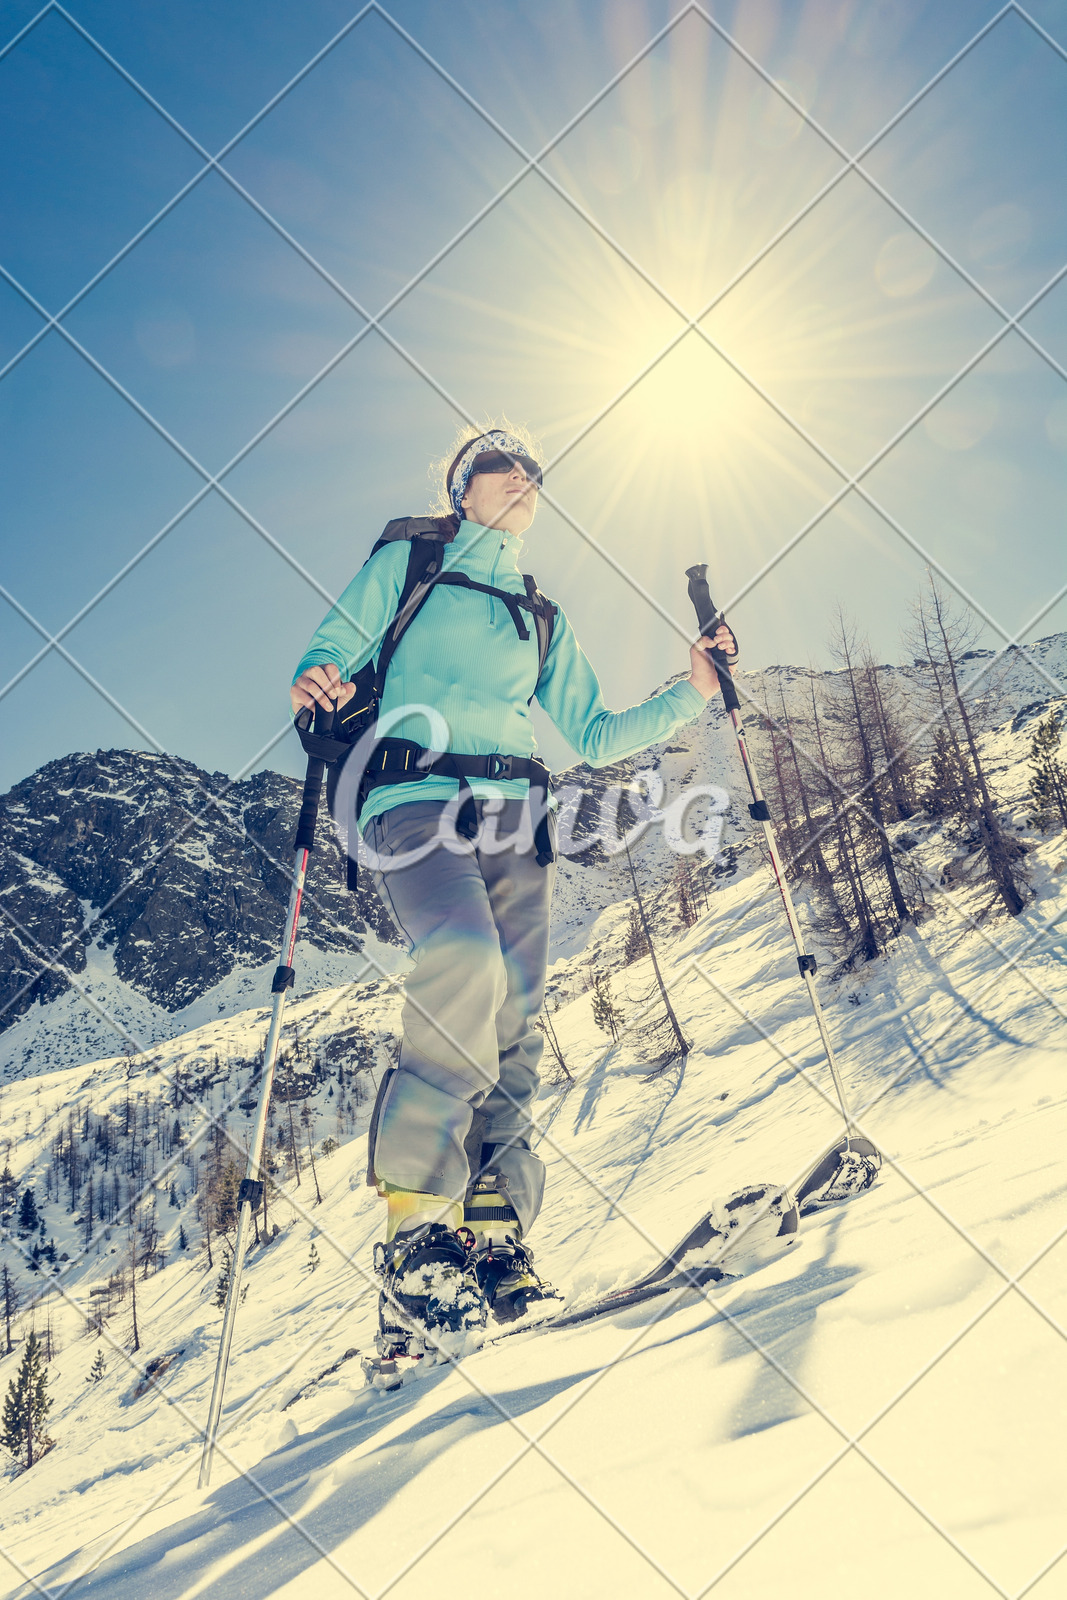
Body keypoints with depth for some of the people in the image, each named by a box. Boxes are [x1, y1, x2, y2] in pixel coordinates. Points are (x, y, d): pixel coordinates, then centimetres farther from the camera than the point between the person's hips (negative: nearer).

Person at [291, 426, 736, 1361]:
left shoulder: (542, 617, 27)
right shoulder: (406, 565, 18)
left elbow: (594, 737, 25)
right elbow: (335, 652, 7)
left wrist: (691, 695, 16)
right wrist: (316, 685, -17)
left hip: (515, 816, 5)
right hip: (416, 797, -4)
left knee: (515, 1018, -9)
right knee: (466, 963, -30)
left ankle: (493, 1234, -6)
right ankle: (417, 1216, -24)